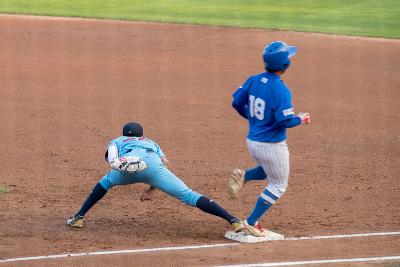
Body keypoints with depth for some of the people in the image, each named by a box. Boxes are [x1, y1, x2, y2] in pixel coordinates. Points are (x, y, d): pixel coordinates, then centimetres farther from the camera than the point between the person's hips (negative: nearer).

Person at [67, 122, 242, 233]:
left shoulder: (117, 141, 39)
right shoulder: (151, 142, 46)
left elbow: (112, 157, 12)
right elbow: (164, 162, 26)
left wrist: (117, 164, -7)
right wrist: (152, 188, 30)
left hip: (129, 161, -1)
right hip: (152, 164, 1)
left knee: (106, 182, 33)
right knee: (188, 195, -3)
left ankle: (78, 218, 30)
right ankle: (233, 220, -17)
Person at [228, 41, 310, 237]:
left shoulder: (253, 81, -2)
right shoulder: (281, 90, -23)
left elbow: (237, 102, 5)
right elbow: (285, 120, -24)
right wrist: (301, 119, -5)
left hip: (252, 141, 7)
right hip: (272, 145, -7)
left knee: (268, 171, 33)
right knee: (278, 185, 11)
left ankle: (243, 176, 6)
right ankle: (251, 223, 10)